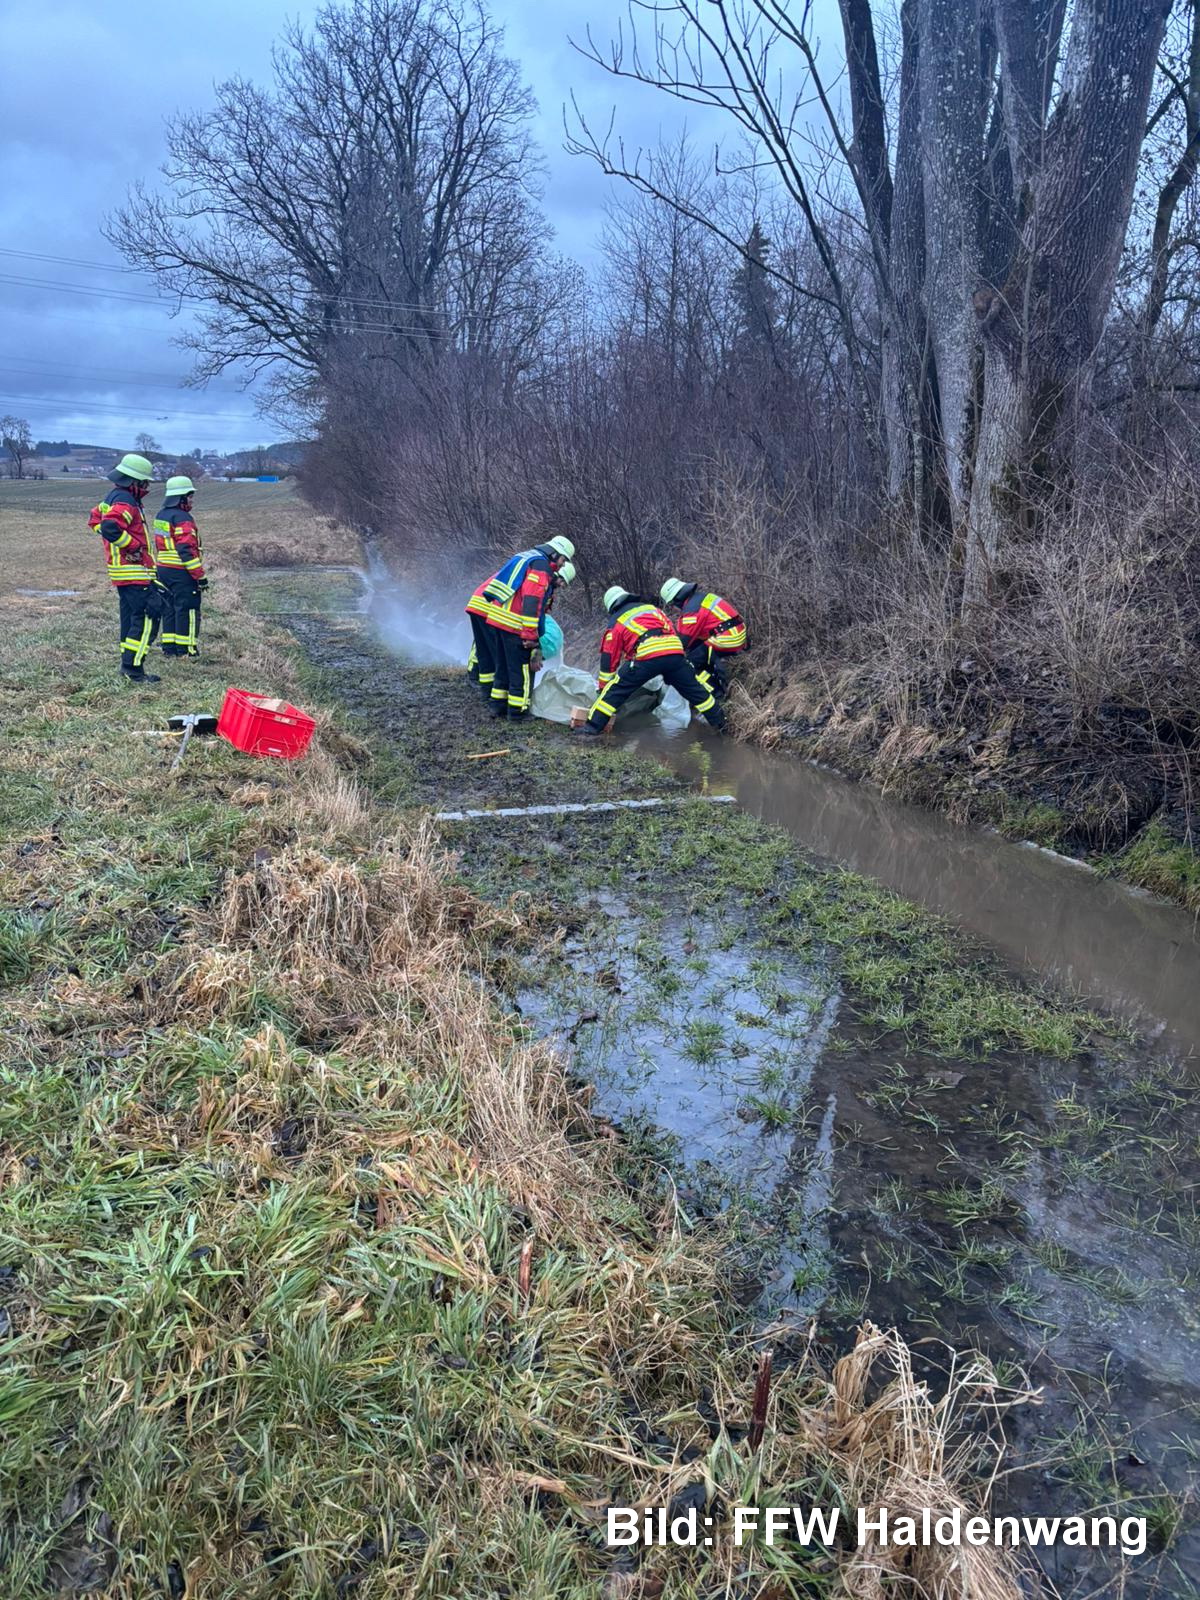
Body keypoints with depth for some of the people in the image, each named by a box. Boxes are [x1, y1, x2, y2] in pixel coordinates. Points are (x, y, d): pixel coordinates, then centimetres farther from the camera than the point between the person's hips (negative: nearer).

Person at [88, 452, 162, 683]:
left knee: (130, 618, 15)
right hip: (135, 571, -11)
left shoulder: (113, 498, 16)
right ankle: (133, 668, -11)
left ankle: (128, 666, 20)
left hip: (122, 572, 11)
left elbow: (95, 519, 29)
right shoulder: (125, 502, -17)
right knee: (148, 618, -10)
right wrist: (132, 545, -19)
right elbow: (110, 528, -31)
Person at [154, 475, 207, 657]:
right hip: (181, 573, -9)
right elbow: (187, 550, -21)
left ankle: (169, 647, 16)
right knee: (187, 610, -3)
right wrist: (200, 576, -19)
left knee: (169, 609, 13)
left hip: (162, 570, 9)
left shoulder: (161, 516, 15)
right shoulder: (183, 519, -15)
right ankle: (185, 649, -2)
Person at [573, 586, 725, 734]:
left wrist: (603, 687, 28)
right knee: (694, 688, 23)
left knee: (615, 689, 7)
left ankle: (593, 726, 2)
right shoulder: (653, 608, 32)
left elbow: (609, 657, 21)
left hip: (647, 655, -4)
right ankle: (719, 721, 33)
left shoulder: (617, 621, 20)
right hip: (675, 651, 4)